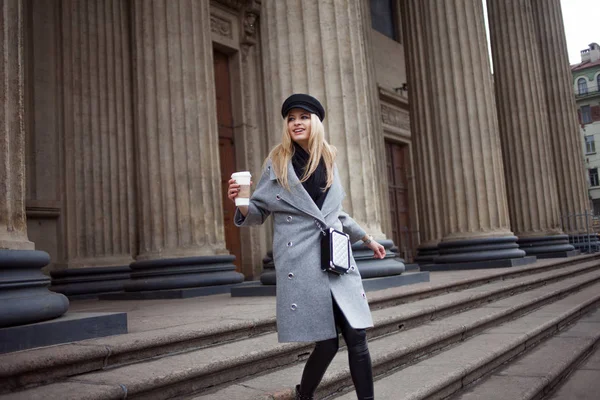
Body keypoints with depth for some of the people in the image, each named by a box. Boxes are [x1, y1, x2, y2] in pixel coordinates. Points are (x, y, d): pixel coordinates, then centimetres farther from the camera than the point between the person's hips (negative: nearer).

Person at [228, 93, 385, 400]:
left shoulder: (329, 160, 13)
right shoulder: (277, 163, 2)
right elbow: (259, 212, 3)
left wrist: (367, 239, 28)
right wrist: (241, 203, -19)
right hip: (301, 261, -4)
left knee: (357, 336, -1)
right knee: (327, 343, -2)